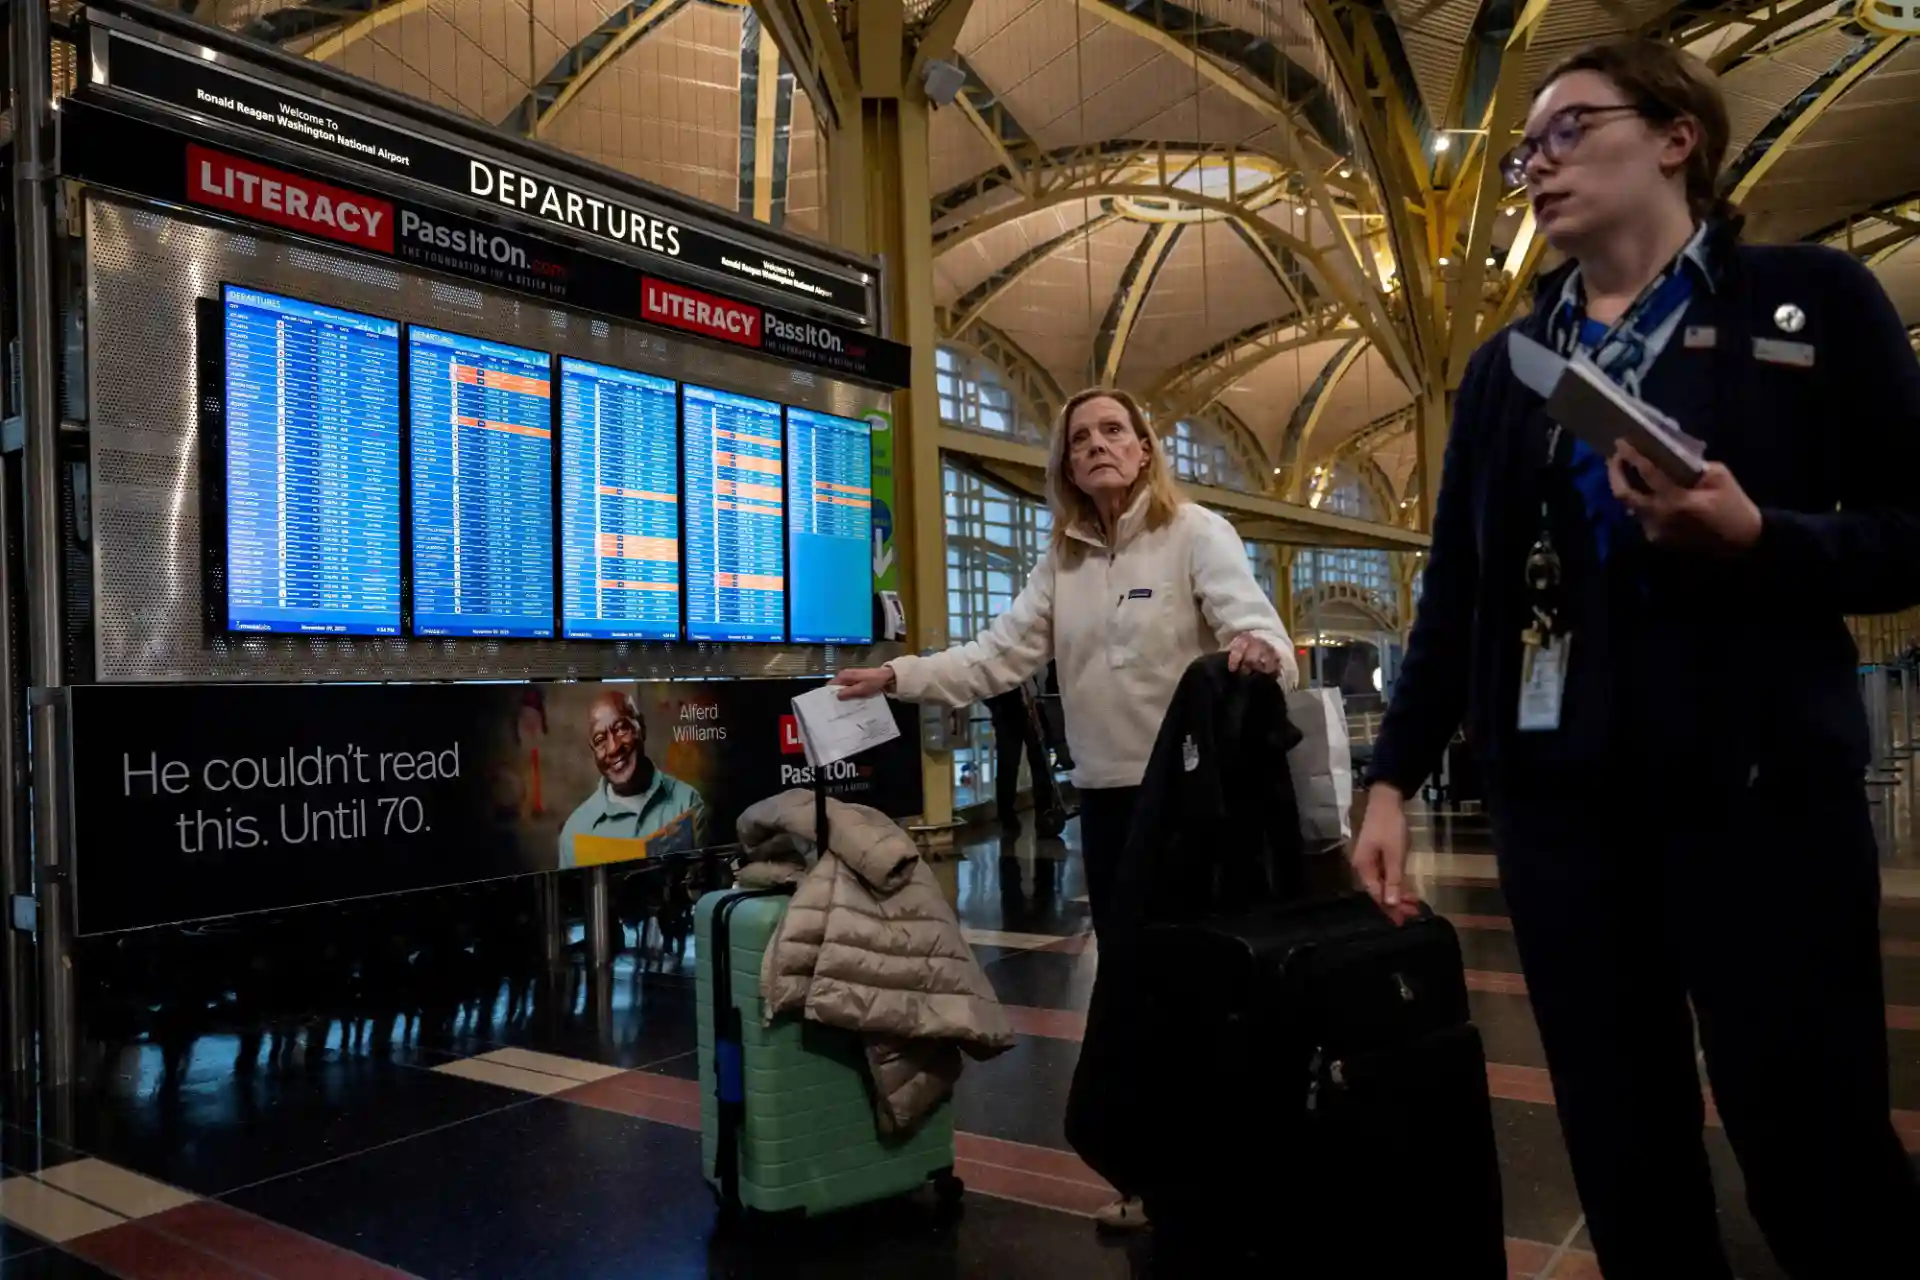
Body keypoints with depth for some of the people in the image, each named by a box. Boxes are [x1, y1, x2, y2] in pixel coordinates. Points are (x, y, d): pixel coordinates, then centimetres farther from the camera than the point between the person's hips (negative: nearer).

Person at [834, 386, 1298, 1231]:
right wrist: (898, 677, -7)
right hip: (1106, 793, 6)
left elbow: (1250, 620, -22)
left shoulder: (1196, 533, -7)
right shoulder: (1063, 559, 9)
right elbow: (1001, 655, 3)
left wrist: (1259, 650, -46)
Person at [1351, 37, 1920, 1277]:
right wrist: (1394, 779, 4)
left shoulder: (1812, 296, 4)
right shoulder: (1503, 366, 13)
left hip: (1758, 779, -3)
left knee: (1816, 1150, 0)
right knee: (1624, 1151, 9)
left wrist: (1759, 537, -19)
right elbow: (1454, 590, 10)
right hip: (1558, 790, 4)